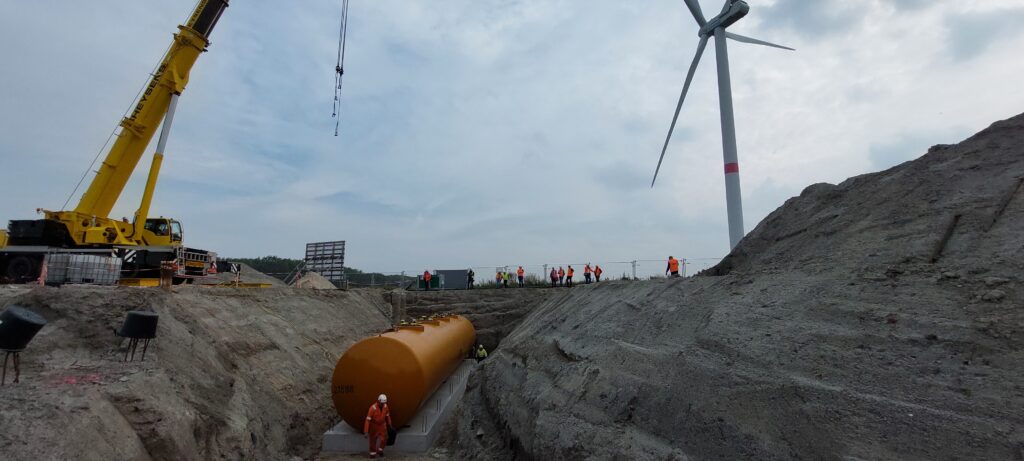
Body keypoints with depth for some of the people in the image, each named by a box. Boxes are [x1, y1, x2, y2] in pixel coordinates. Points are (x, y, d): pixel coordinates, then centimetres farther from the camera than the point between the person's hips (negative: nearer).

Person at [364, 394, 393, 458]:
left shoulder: (385, 406, -14)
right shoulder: (373, 408, -30)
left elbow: (387, 416, 3)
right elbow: (368, 420, -28)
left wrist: (390, 425, 12)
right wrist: (366, 431, -29)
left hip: (382, 425, 4)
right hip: (374, 425, -4)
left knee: (384, 438, 3)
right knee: (373, 440, 7)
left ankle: (380, 450, 28)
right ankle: (372, 453, 28)